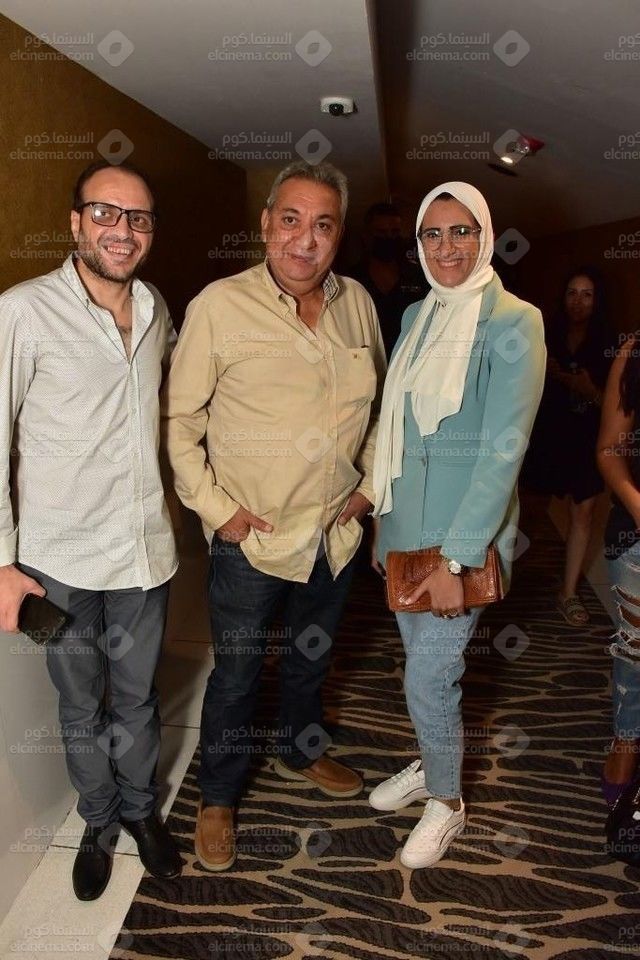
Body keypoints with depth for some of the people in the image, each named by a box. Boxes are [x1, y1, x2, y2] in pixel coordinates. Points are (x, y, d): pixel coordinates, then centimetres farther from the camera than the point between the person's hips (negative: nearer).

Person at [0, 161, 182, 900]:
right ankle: (98, 822, 40)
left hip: (144, 552, 4)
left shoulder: (157, 310, 4)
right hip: (61, 560, -3)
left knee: (136, 699, 19)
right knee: (82, 708, 15)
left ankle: (140, 808, 43)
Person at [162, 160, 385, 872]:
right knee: (237, 675, 10)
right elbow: (178, 418, -10)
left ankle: (300, 752, 50)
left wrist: (369, 482, 6)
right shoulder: (220, 306, -14)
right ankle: (217, 799, 34)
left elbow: (380, 404, 13)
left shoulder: (357, 304, 0)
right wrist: (217, 508, -13)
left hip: (335, 531, 5)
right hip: (251, 538, -4)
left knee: (310, 657, 24)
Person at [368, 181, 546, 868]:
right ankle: (429, 765, 43)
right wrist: (385, 518, 13)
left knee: (428, 676, 0)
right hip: (405, 522, 6)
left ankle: (446, 801, 27)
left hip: (465, 532, -6)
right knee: (422, 660, 19)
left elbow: (504, 449, -18)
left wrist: (456, 558, -20)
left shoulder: (511, 322, -13)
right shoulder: (416, 316, 8)